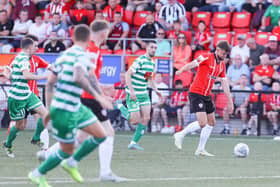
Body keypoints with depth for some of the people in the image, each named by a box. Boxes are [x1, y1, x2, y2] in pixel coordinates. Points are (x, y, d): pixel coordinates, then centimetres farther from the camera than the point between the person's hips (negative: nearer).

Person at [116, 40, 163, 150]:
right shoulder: (140, 61, -17)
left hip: (143, 94, 8)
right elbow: (128, 74, -20)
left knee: (146, 118, -1)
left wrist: (155, 89, 13)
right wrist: (131, 91, -26)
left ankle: (134, 142, 7)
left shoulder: (152, 63, 10)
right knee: (135, 121, -9)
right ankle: (120, 107, 16)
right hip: (133, 94, -8)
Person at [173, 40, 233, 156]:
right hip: (196, 93, -9)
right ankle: (180, 135, 2)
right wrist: (181, 71, -46)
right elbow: (191, 64, -26)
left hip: (206, 96, 9)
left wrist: (229, 101, 17)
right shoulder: (207, 58, -12)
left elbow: (225, 84, 17)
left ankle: (200, 150, 17)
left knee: (211, 123, 9)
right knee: (202, 123, -16)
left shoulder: (222, 65, 12)